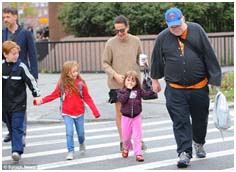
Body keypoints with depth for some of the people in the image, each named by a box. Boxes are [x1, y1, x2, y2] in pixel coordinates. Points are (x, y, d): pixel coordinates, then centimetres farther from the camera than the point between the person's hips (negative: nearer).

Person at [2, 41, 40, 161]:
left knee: (17, 127, -9)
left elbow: (31, 80, -2)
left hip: (18, 103, -3)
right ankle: (17, 144, 31)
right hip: (5, 104, 3)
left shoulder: (21, 67, -8)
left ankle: (17, 150, -13)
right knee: (11, 127, 15)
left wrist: (37, 95, -6)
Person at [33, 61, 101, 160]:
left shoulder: (81, 83, -9)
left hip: (79, 113, 0)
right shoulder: (62, 84, -7)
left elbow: (87, 98, -7)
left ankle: (82, 144, 45)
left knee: (80, 132, 13)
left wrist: (95, 111, -10)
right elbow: (54, 95, -1)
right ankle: (70, 151, 3)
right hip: (67, 113, 0)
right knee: (69, 132, -10)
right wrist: (41, 100, -12)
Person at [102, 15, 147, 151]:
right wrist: (115, 75, -15)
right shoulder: (111, 43, -6)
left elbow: (141, 58, 11)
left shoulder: (136, 41, 0)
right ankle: (122, 141, 16)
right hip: (117, 84, -1)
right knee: (120, 112, 5)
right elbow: (105, 63, -1)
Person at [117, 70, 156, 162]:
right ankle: (126, 148, 40)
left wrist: (153, 90, -31)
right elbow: (122, 100, -21)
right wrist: (128, 90, -20)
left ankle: (138, 153, 3)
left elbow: (146, 93, -14)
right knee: (126, 136, 12)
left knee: (137, 136, -1)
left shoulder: (138, 90, 0)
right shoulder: (121, 91, -4)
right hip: (126, 117, 0)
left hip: (136, 117, 0)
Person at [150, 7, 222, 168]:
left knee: (200, 119, 15)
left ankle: (199, 143, 40)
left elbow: (210, 55, -1)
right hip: (175, 90, 0)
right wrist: (155, 80, 21)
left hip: (199, 87, 1)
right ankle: (185, 153, -2)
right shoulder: (162, 38, -1)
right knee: (180, 122, -6)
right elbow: (156, 60, 13)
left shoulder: (197, 30, -3)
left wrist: (215, 79, -3)